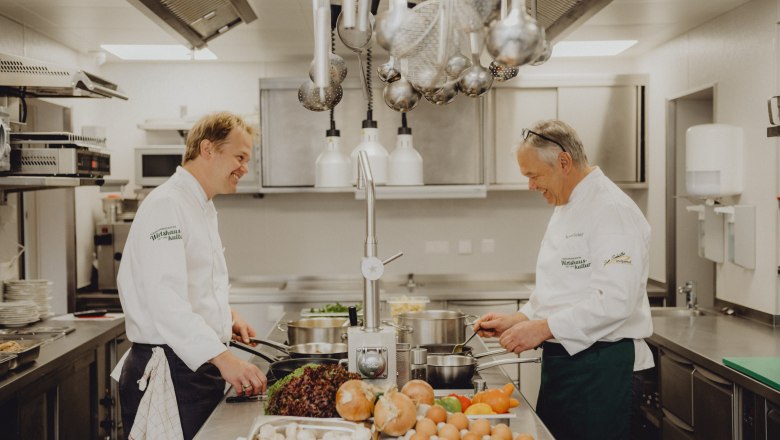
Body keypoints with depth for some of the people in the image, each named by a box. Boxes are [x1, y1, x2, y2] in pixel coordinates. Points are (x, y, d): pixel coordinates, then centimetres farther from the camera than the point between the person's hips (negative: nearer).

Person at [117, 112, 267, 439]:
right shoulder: (166, 205, -16)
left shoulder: (203, 208, 16)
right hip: (169, 371, -9)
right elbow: (166, 299, -28)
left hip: (201, 366, 9)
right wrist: (223, 358, -35)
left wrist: (226, 316, 11)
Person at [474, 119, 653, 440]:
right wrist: (518, 320, 8)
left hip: (602, 366, -9)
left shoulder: (611, 210, -16)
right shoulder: (566, 209, 15)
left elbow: (614, 301, -25)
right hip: (561, 362, 9)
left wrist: (543, 328, -23)